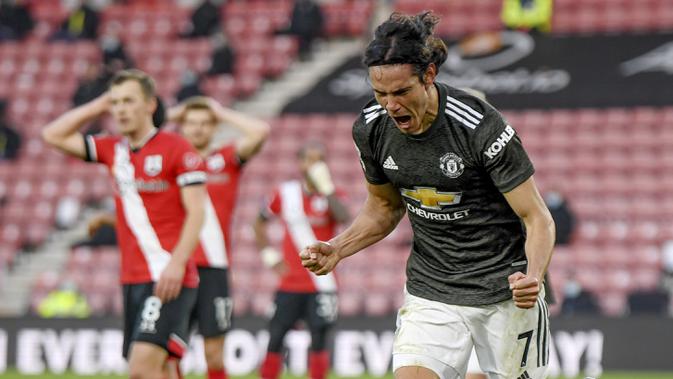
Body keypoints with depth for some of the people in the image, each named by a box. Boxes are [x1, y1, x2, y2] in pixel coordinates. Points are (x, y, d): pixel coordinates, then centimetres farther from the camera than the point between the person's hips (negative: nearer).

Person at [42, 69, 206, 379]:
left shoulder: (177, 149, -5)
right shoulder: (113, 150, 13)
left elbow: (196, 211, -10)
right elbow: (53, 136, 19)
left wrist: (177, 263, -21)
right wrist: (98, 107, 14)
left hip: (168, 279, -7)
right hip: (132, 279, 7)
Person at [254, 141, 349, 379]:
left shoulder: (330, 196, -2)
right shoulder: (285, 193, 3)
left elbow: (344, 217, -25)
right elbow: (260, 223, 17)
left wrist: (325, 186, -27)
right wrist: (269, 256, 6)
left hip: (321, 285, -2)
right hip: (290, 285, 2)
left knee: (318, 340, -4)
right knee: (275, 339, 1)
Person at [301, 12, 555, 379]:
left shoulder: (481, 126, -22)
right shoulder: (371, 128, -7)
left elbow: (537, 218, -17)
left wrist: (532, 277, -35)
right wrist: (336, 249, -5)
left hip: (504, 291, -3)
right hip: (429, 291, 3)